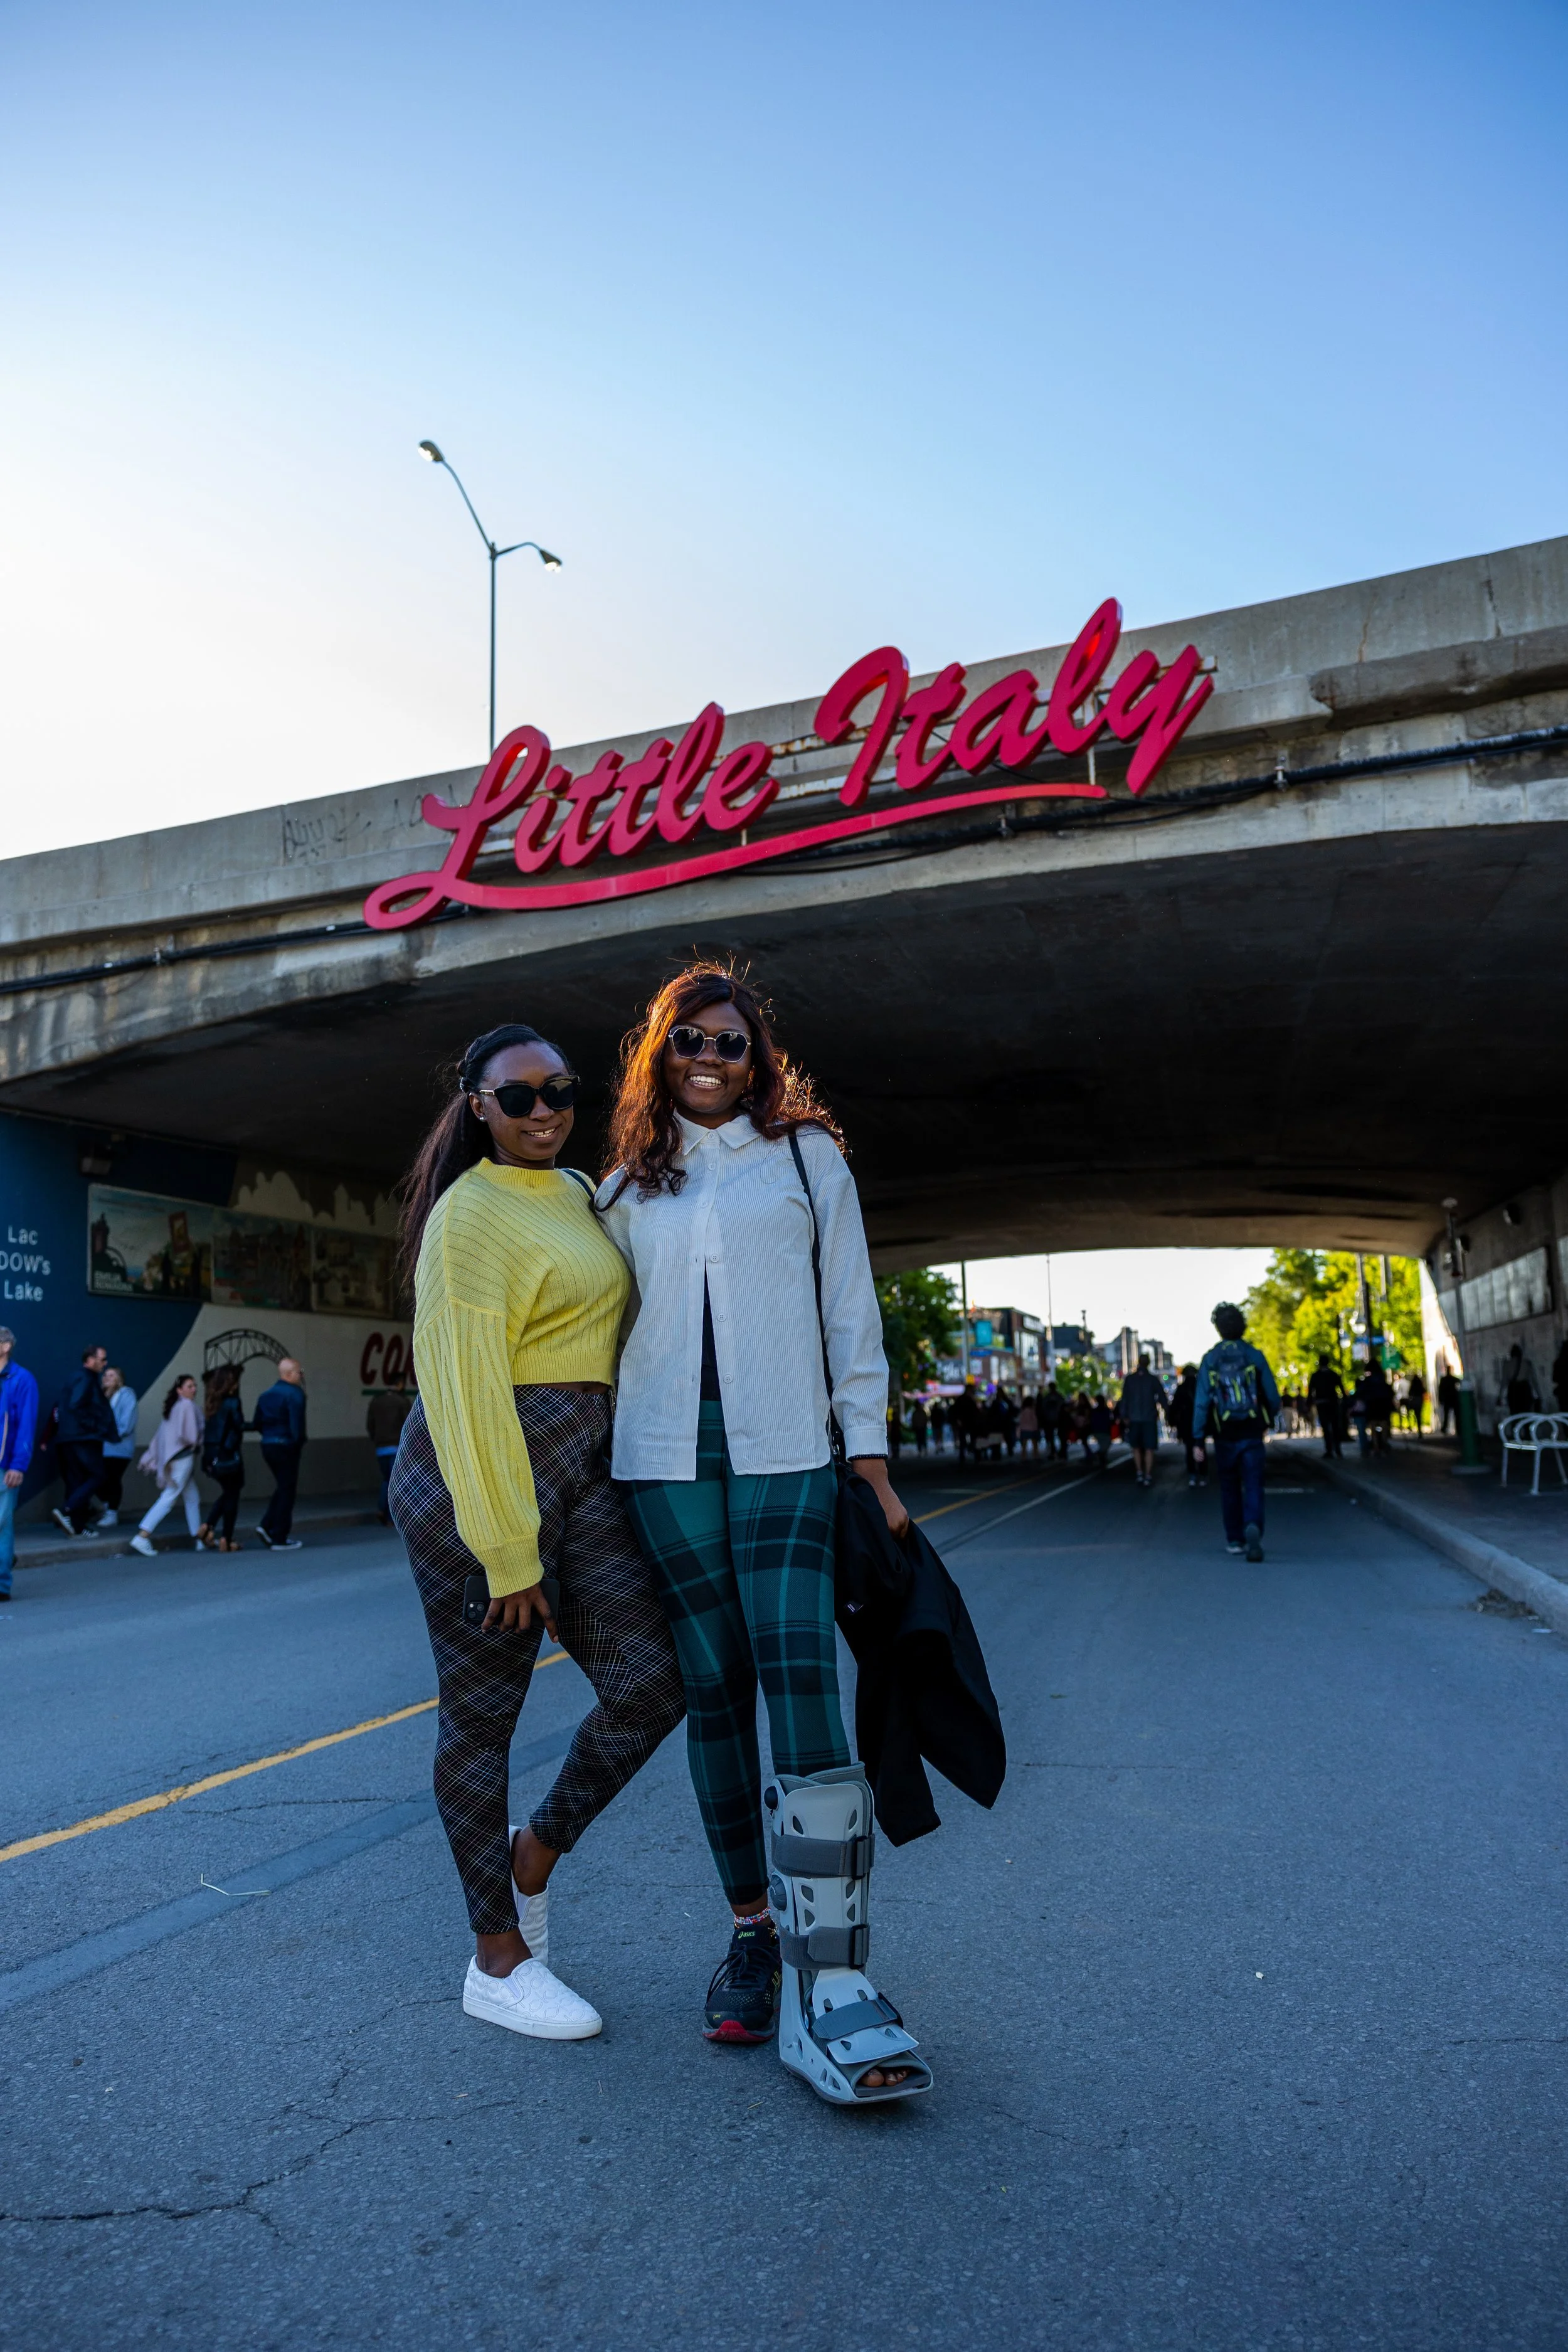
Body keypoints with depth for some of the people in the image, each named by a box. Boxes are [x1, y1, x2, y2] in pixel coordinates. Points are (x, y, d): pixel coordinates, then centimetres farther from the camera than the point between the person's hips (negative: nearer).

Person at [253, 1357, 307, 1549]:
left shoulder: (266, 1395, 12)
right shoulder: (295, 1394, -13)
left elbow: (256, 1424, 14)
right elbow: (297, 1423, -22)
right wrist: (299, 1441, -6)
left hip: (267, 1446, 8)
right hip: (286, 1447, -8)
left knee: (283, 1488, 22)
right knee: (287, 1491, 2)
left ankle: (266, 1525, 9)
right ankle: (279, 1539, 6)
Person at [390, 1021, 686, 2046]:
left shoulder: (579, 1192, 15)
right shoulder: (473, 1217, -11)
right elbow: (466, 1390, -15)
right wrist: (507, 1555, -15)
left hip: (584, 1472, 8)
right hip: (479, 1477, -8)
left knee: (653, 1683, 2)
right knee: (484, 1712, 4)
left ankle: (538, 1849, 27)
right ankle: (498, 1963, 20)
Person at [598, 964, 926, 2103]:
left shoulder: (806, 1158, 8)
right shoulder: (629, 1186, 15)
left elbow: (851, 1315, 6)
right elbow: (612, 1324, 17)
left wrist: (872, 1464, 0)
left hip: (781, 1451, -2)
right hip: (667, 1455, 3)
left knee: (800, 1684, -13)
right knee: (715, 1692, 5)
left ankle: (830, 1978, -8)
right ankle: (754, 1933, 18)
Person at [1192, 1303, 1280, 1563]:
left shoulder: (1210, 1360, -3)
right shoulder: (1255, 1356, -4)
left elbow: (1201, 1401, -6)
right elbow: (1273, 1397, -3)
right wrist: (1268, 1419, 18)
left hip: (1225, 1436, 1)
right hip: (1252, 1434, -1)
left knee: (1230, 1488, 16)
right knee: (1253, 1485, -1)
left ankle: (1234, 1540, 23)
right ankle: (1253, 1528, -26)